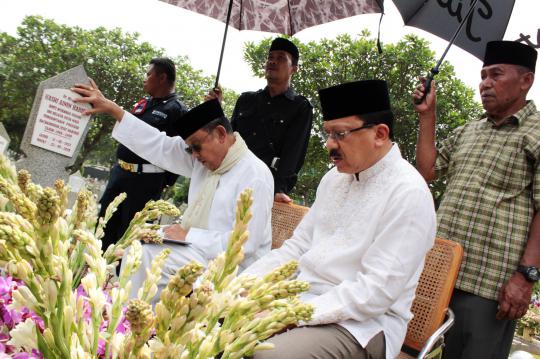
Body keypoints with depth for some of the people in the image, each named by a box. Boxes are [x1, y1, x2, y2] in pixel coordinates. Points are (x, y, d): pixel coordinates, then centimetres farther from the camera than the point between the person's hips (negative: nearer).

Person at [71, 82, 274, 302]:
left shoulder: (256, 176, -18)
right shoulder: (207, 156, 4)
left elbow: (246, 243, -23)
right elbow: (158, 146, 6)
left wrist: (189, 234, -18)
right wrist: (111, 109, 3)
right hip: (195, 247, 8)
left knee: (147, 255, -20)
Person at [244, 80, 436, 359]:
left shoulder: (408, 193, -14)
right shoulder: (334, 178, 11)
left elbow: (375, 291, -19)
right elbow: (298, 247, 13)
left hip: (363, 324, -7)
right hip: (303, 300, 7)